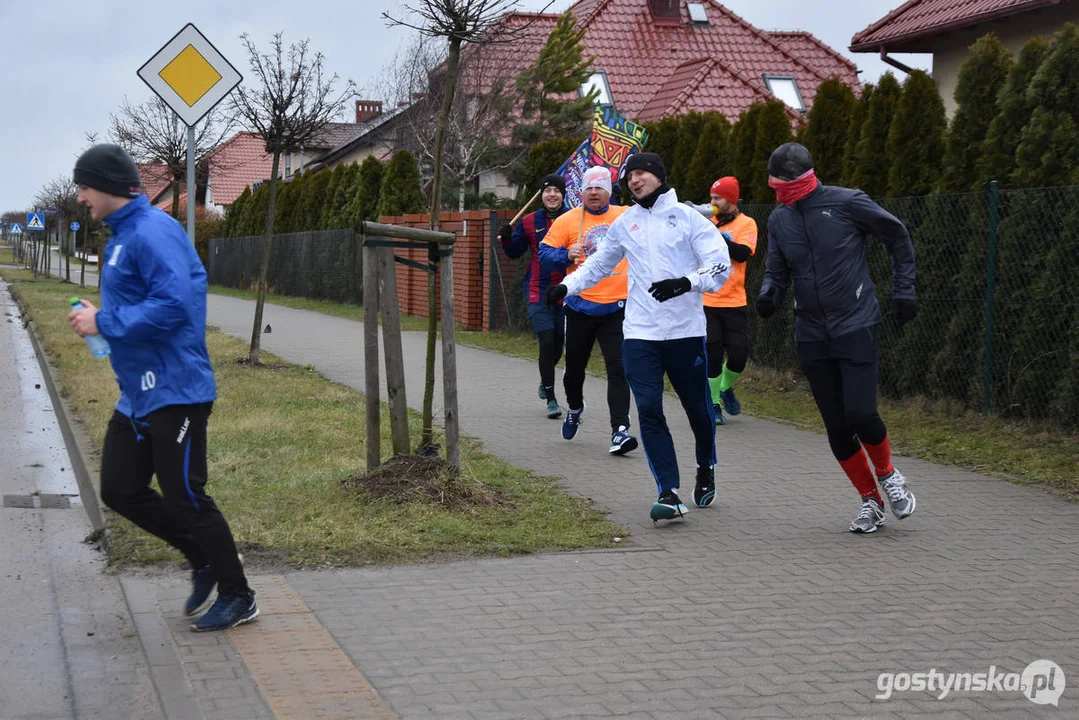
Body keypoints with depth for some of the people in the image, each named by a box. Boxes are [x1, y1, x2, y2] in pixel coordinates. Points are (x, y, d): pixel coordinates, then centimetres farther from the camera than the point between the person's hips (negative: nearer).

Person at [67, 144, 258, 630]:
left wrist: (104, 323, -21)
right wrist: (102, 318, 7)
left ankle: (238, 597, 12)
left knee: (184, 497, -3)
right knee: (120, 490, 11)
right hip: (137, 394, 10)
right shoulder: (121, 236, 15)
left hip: (174, 390, -10)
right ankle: (204, 560, 25)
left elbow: (174, 304, -28)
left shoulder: (152, 232, -18)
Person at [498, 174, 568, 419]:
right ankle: (551, 399, 1)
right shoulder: (529, 222, 3)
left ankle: (545, 379, 42)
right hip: (538, 291, -1)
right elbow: (515, 253, 10)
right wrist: (506, 239, -9)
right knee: (547, 342, -9)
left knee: (559, 343, 11)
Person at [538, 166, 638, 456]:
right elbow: (545, 252, -1)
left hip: (617, 306, 0)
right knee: (575, 365, 15)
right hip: (580, 306, 0)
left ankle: (619, 430, -14)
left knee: (618, 368, -11)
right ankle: (575, 408, 45)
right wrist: (566, 255, -19)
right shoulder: (568, 220, 0)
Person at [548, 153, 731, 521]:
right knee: (649, 411, -10)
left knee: (697, 408, 10)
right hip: (640, 334, 3)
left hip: (685, 331, -3)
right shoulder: (625, 223, 12)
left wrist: (685, 283, -23)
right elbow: (600, 263, 26)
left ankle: (706, 468, 38)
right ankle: (669, 493, -10)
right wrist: (567, 285, 13)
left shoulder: (688, 217, -1)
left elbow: (720, 264, -7)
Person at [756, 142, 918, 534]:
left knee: (860, 413, -15)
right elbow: (777, 271, 13)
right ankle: (870, 500, 22)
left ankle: (888, 474, 16)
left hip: (856, 326, -5)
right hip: (811, 335, 5)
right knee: (836, 427, 5)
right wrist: (769, 295, -10)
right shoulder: (779, 219, 6)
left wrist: (903, 291, 3)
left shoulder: (847, 202, -8)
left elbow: (898, 237, 4)